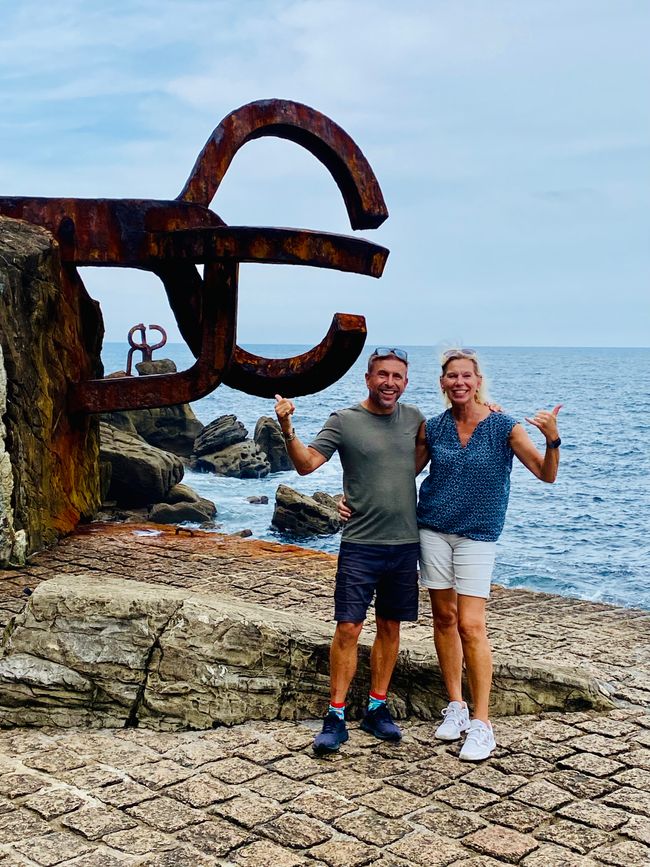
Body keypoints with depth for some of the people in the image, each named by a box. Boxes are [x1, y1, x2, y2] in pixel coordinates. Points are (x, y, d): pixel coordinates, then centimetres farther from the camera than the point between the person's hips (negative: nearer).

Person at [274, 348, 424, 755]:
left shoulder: (414, 418, 7)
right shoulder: (344, 421, -5)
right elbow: (306, 463, -12)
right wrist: (287, 429, -30)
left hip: (405, 542, 4)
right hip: (360, 543, -4)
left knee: (390, 627, 11)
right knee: (348, 629, -6)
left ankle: (377, 708, 23)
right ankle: (336, 718, 3)